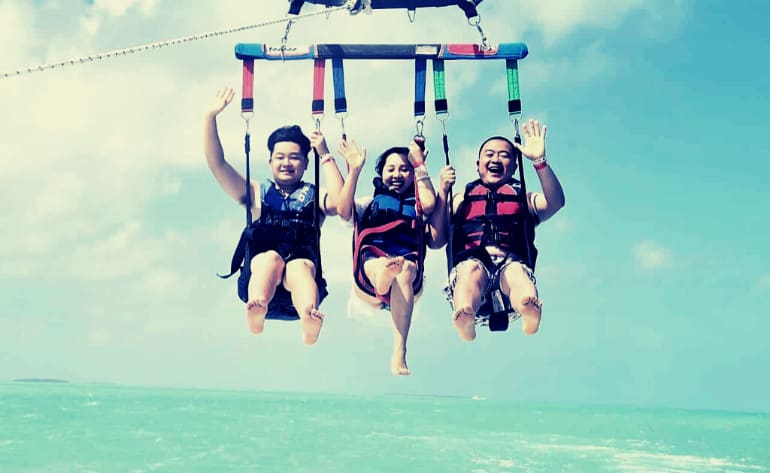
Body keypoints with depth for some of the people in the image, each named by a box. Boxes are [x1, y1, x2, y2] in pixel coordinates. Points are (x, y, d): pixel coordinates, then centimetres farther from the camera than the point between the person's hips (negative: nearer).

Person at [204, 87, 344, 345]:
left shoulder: (314, 195, 24)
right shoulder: (257, 193, 27)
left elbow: (338, 202, 0)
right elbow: (217, 163, 17)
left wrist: (325, 156, 7)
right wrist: (210, 116, 7)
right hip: (259, 273, 1)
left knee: (300, 266, -36)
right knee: (271, 256, -34)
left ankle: (310, 321, -67)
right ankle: (255, 316, -63)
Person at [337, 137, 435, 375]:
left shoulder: (416, 204, 27)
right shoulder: (369, 203, 28)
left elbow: (430, 204, 0)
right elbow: (344, 210, 5)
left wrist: (420, 166, 9)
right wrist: (354, 170, 3)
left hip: (409, 261, -1)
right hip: (371, 263, 1)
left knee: (404, 271, -40)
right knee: (379, 265, -38)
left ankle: (399, 353, -53)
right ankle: (385, 273, -81)